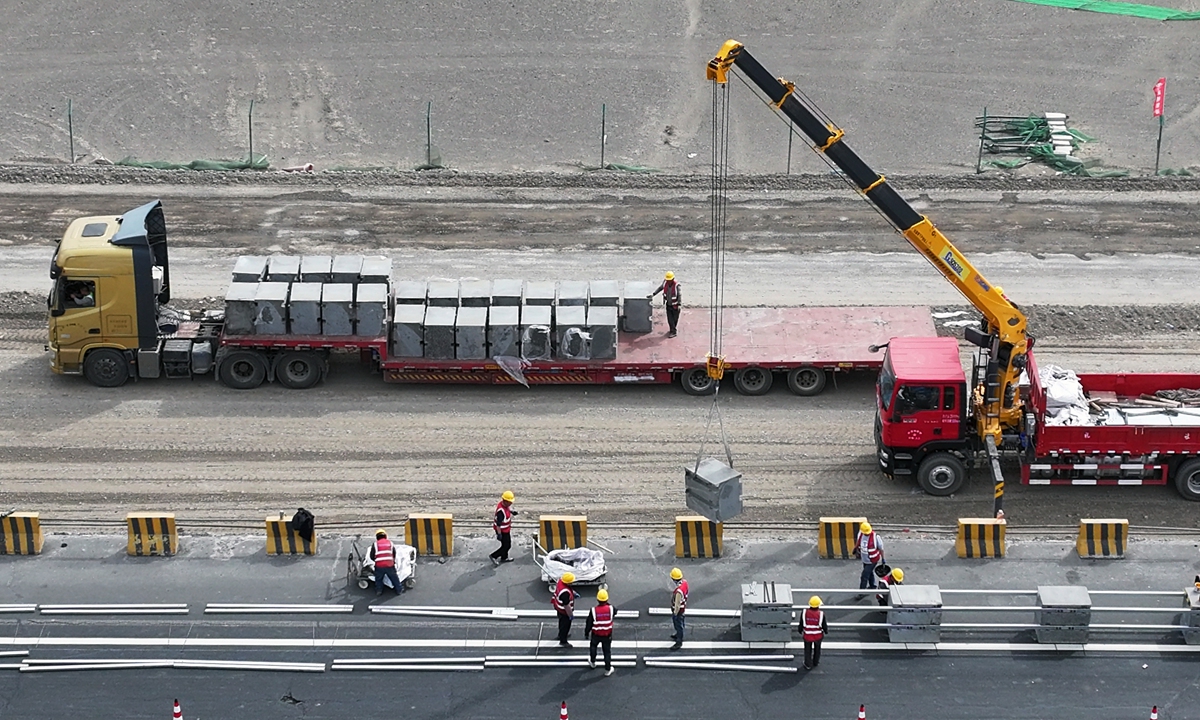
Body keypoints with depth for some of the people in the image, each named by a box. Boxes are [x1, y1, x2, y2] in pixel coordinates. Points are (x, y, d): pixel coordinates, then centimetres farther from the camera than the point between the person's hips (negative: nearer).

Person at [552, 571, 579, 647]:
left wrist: (573, 593, 3)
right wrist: (571, 615, -19)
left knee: (562, 622, 32)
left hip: (559, 607, 9)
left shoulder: (560, 581, -16)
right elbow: (566, 606, -31)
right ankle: (563, 641, 34)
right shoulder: (565, 592, -42)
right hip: (564, 611, -9)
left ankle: (561, 634, 56)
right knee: (565, 625, 14)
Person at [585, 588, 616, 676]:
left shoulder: (593, 611, -23)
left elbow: (589, 624, -13)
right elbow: (615, 612, 8)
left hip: (596, 635, 0)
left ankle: (592, 662, 48)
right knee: (607, 651, 14)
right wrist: (607, 603, 14)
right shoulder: (611, 609, -19)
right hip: (607, 635, 0)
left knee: (593, 647, 28)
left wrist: (586, 633, 4)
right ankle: (608, 670, 21)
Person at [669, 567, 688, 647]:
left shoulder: (678, 591, -41)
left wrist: (675, 613, -17)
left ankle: (679, 641, 31)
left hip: (678, 609, -8)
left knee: (678, 624, 13)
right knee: (679, 623, 30)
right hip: (683, 606, 8)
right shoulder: (684, 582, -15)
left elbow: (677, 604, -30)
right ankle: (679, 635, 53)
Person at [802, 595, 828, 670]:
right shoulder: (821, 614, -24)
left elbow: (801, 624, -10)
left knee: (808, 650, 21)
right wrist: (826, 630, 11)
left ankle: (808, 665, 31)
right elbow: (824, 625, -12)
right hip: (818, 636, 0)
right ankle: (815, 662, 45)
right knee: (817, 649, 26)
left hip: (807, 635, 0)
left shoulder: (805, 612, -22)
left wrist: (800, 630, 12)